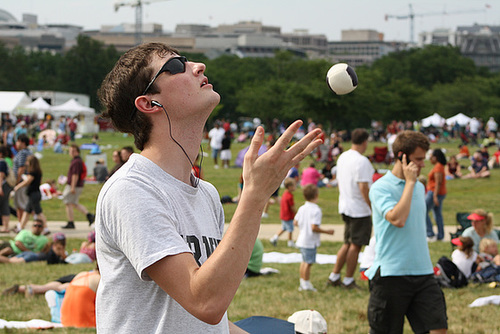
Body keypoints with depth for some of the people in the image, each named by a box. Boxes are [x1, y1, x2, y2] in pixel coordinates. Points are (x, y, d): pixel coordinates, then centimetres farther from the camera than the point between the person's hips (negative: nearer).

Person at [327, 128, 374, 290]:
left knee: (348, 244, 17)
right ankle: (348, 280, 6)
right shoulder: (361, 161, -18)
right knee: (355, 245, 0)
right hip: (359, 209, -9)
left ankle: (334, 277, 18)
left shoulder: (342, 157, 10)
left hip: (345, 207, 9)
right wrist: (373, 206, -16)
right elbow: (363, 187, -22)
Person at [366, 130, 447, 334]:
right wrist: (409, 182, -16)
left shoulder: (419, 187, 15)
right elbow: (397, 219, -25)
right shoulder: (381, 188, -9)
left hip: (423, 273, 6)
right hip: (391, 275, -6)